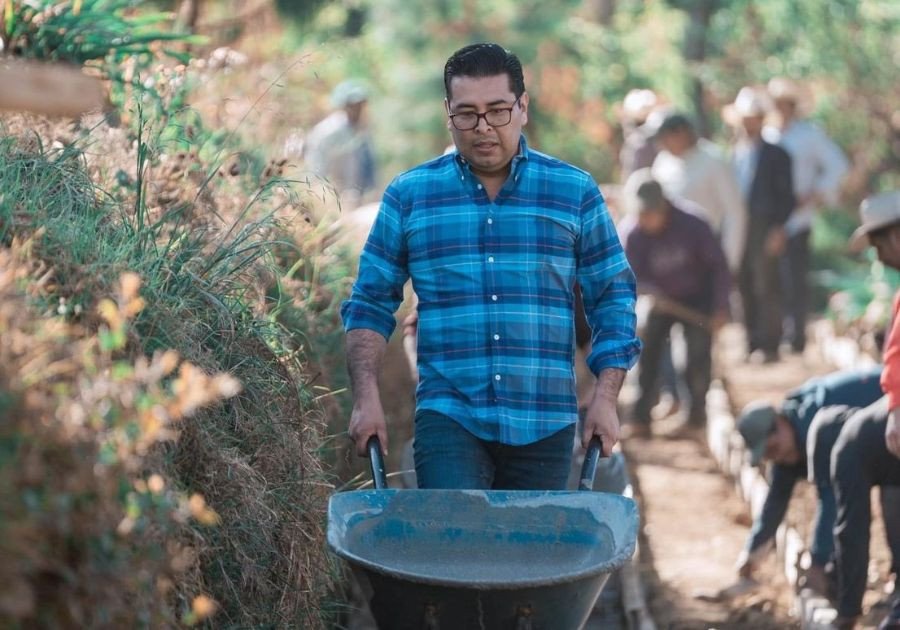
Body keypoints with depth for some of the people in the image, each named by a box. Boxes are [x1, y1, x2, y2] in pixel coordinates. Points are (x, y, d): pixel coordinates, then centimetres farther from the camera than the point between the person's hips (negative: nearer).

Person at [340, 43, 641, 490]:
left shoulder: (575, 193, 7)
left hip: (544, 426, 1)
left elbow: (612, 299, 9)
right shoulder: (409, 196, 7)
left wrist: (605, 398, 0)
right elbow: (371, 302, 9)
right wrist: (366, 398, -1)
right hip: (448, 418, -1)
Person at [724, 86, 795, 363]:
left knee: (766, 287, -7)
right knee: (745, 289, 4)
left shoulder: (776, 155, 3)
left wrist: (778, 229, -9)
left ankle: (769, 346, -4)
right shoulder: (732, 153, 11)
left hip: (764, 229, -3)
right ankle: (752, 345, 11)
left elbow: (786, 195, 0)